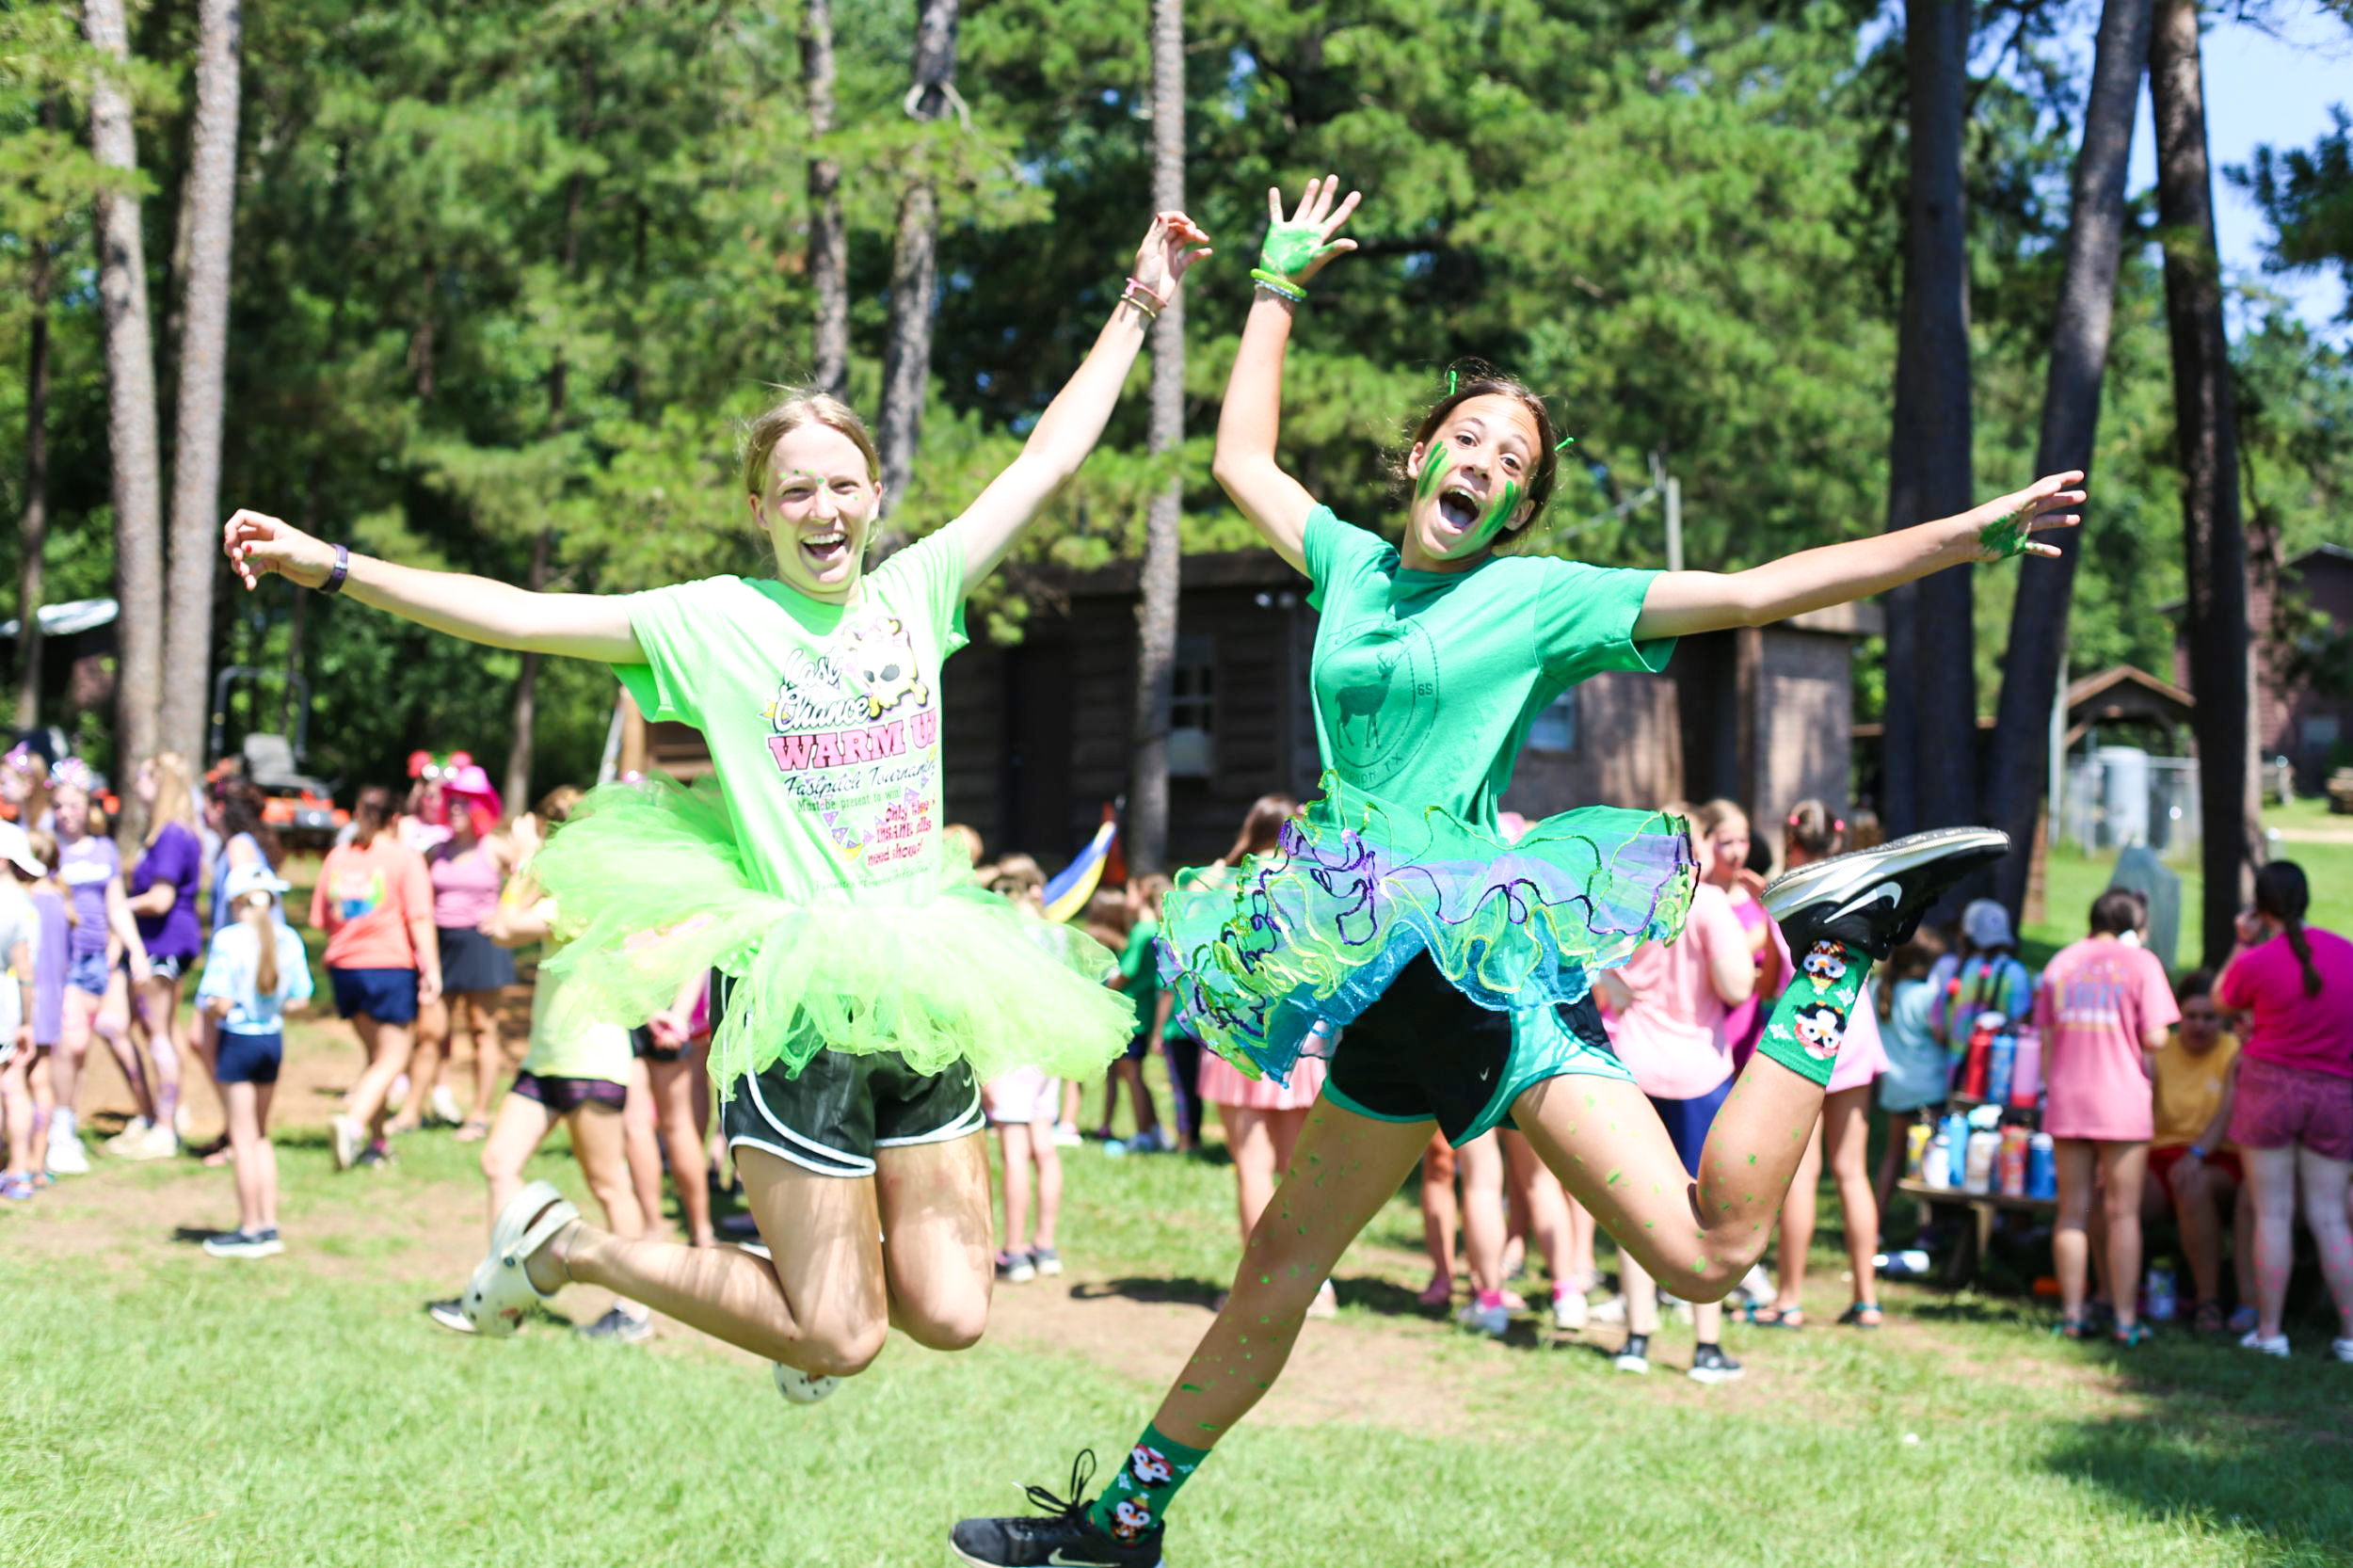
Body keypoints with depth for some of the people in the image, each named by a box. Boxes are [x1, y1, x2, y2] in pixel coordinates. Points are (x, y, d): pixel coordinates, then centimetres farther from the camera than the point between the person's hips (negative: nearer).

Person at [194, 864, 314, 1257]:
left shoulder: (227, 940, -16)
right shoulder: (288, 940, -2)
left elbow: (219, 1003, -21)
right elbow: (300, 1000, 1)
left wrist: (207, 1006, 0)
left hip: (237, 1038, -5)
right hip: (273, 1038, 5)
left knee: (243, 1139, 3)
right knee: (259, 1136, 18)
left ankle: (251, 1229, 9)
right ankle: (269, 1224, 18)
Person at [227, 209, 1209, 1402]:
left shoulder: (915, 592, 8)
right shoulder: (715, 624, -3)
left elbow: (1051, 458, 15)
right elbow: (513, 616, -8)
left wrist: (1140, 304, 19)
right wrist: (326, 566, -14)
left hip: (924, 992, 5)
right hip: (804, 999, -5)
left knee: (949, 1315, 3)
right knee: (839, 1342, -2)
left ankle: (826, 1258, 35)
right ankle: (560, 1243, 16)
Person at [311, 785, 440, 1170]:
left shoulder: (337, 857, 8)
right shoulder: (405, 857, -6)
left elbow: (321, 919, 12)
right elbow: (420, 918, -13)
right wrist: (431, 969, -14)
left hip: (345, 968, 5)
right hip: (392, 967, -5)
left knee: (376, 1055, 17)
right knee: (392, 1059, 0)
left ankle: (377, 1140, 14)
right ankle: (353, 1122, -22)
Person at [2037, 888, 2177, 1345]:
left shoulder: (2059, 964, 10)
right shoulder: (2140, 963, -4)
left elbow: (2046, 1040, 10)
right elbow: (2155, 1039, -11)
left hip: (2067, 1103, 4)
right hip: (2122, 1102, -4)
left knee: (2072, 1212, 8)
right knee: (2122, 1213, 0)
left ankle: (2072, 1315, 8)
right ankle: (2126, 1320, 1)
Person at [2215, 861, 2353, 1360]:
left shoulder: (2256, 962, -10)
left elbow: (2222, 1001, 9)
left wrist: (2243, 943, 11)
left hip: (2269, 1084, -3)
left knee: (2272, 1213, 2)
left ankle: (2269, 1331, 4)